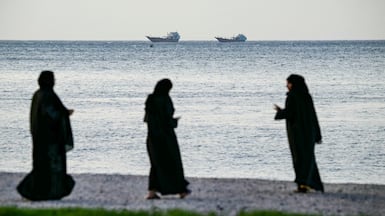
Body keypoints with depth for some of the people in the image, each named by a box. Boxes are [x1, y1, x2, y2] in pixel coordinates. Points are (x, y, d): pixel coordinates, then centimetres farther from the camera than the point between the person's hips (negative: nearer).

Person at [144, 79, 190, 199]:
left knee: (156, 162, 13)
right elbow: (168, 118, -20)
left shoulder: (150, 100, 3)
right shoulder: (165, 100, -16)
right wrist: (175, 122, 3)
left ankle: (152, 191, 2)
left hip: (152, 135, 6)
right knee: (173, 161, 9)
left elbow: (147, 118, 8)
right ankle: (181, 190, 19)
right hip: (166, 135, -6)